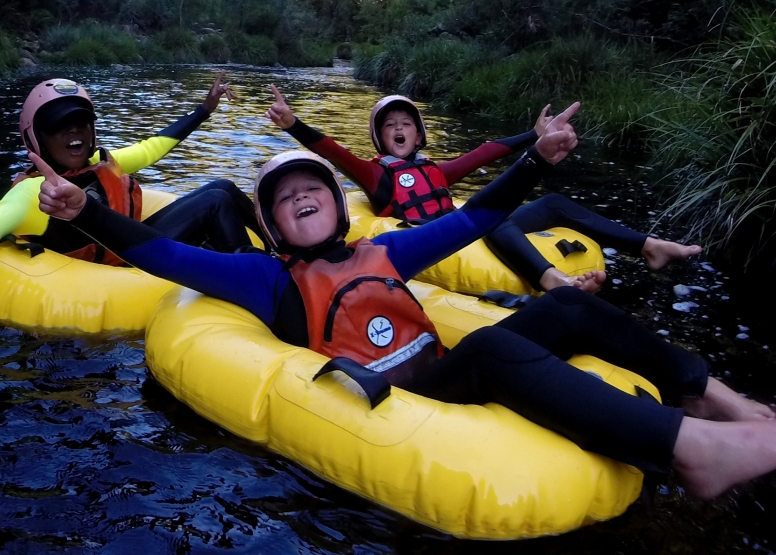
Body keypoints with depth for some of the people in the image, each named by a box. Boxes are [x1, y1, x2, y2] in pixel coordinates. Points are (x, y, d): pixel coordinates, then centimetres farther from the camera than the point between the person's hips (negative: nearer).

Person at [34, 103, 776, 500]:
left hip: (446, 378, 6)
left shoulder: (382, 251, 18)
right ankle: (692, 447, -40)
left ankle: (713, 397, 1)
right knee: (489, 345, -35)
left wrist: (537, 158, 10)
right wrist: (84, 211, -11)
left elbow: (474, 218, 18)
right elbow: (163, 255, 1)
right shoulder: (271, 279, 7)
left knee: (563, 308, -7)